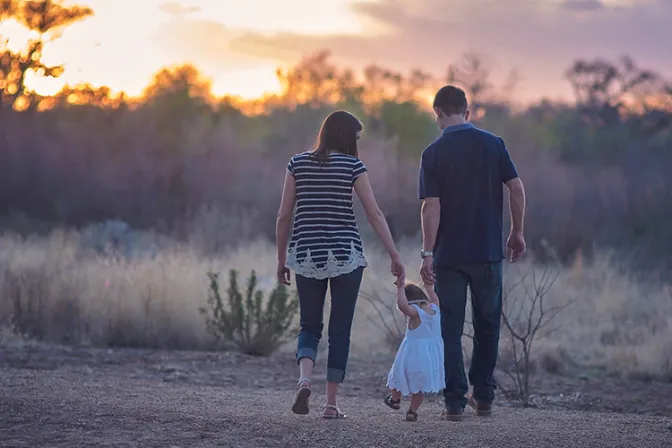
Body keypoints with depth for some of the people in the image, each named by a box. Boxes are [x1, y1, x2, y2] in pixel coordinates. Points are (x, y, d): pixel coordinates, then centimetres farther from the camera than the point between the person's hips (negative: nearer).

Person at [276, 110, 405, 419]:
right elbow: (375, 214, -5)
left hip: (306, 255, 2)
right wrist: (395, 257, -1)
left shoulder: (298, 163, 5)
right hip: (345, 255, -2)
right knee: (340, 330, 6)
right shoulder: (352, 165, -3)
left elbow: (283, 215, 5)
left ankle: (304, 379, -14)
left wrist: (281, 259, 13)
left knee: (310, 327, 13)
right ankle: (331, 403, 6)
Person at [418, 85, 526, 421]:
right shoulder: (493, 144, 1)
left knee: (450, 330, 4)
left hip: (449, 255, -2)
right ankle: (483, 397, 18)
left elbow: (431, 206, -12)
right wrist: (517, 233, 9)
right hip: (488, 251, 2)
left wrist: (427, 253, -11)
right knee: (487, 325, 15)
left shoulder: (434, 153, -5)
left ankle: (455, 402, 0)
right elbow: (517, 189, -2)